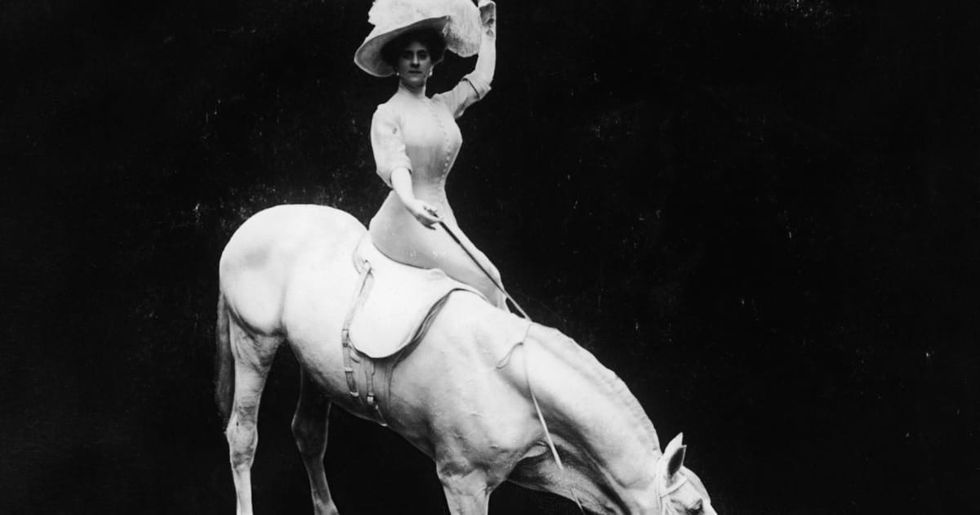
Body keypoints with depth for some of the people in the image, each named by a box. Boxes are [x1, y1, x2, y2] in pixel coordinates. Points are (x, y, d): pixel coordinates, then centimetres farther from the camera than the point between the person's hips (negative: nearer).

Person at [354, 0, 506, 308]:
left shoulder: (443, 106, 14)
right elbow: (396, 166, -20)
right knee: (482, 277, -19)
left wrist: (487, 29, 34)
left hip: (440, 216, 7)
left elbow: (481, 78, 28)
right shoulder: (387, 114, -5)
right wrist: (411, 203, -39)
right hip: (405, 220, -7)